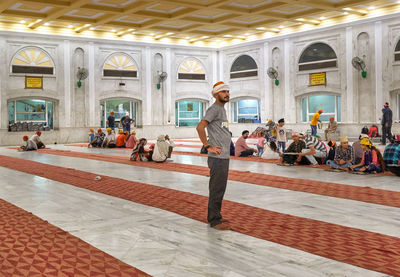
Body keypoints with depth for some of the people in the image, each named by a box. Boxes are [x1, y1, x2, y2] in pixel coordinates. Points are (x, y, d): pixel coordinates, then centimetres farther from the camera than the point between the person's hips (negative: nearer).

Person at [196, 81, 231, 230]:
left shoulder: (222, 109, 19)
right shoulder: (214, 109, -13)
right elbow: (200, 127, -25)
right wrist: (208, 146, -21)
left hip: (224, 157, 10)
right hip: (218, 158, -10)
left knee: (219, 189, 16)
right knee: (217, 190, -6)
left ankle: (214, 216, 25)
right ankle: (214, 220, 1)